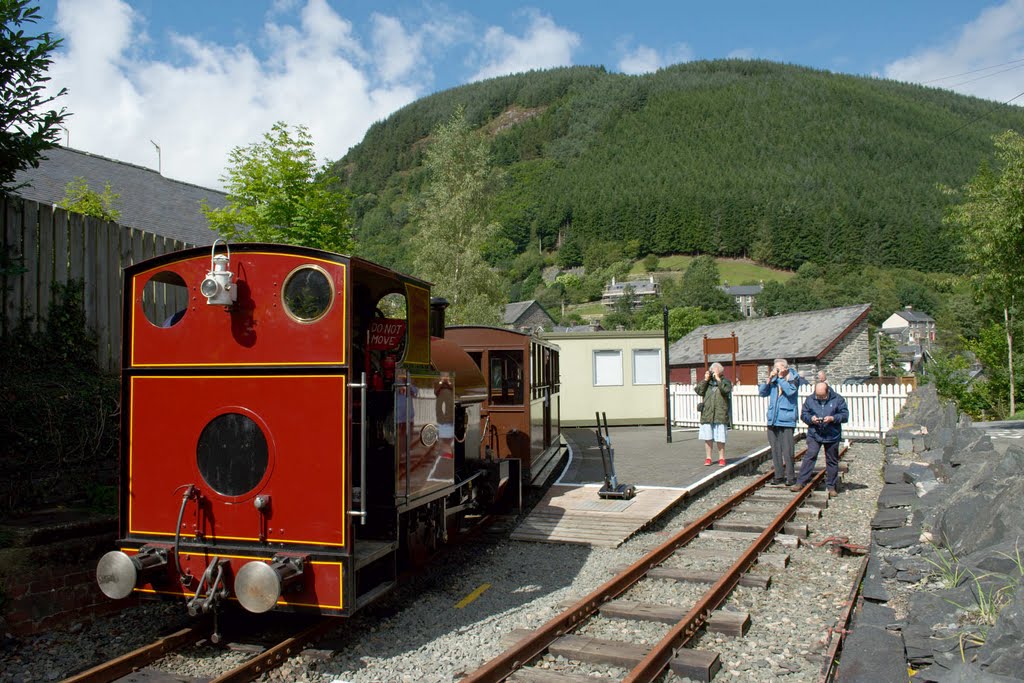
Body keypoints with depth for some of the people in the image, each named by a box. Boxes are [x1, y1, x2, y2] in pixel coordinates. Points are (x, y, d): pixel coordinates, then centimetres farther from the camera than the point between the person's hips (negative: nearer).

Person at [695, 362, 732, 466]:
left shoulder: (725, 381, 5)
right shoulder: (707, 382, 12)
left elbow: (726, 390, -15)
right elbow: (699, 391, -2)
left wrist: (718, 379, -12)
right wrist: (705, 380, -5)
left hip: (720, 414, -3)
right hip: (707, 414, 3)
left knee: (720, 438, -1)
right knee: (707, 437, 6)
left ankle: (721, 458, 10)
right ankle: (708, 458, 15)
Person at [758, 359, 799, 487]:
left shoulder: (794, 379, -1)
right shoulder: (773, 380, 11)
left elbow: (790, 390, -19)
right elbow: (762, 392, 8)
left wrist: (779, 378, -13)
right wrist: (769, 379, -3)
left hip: (786, 420, -5)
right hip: (773, 420, 5)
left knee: (787, 450, -6)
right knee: (775, 450, 9)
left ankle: (790, 476, 3)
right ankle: (778, 476, 17)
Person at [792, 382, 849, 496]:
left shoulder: (837, 399, -3)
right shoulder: (810, 399, 2)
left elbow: (845, 415, -3)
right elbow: (803, 414, 7)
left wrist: (833, 418, -19)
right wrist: (811, 418, -15)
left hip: (832, 436, 0)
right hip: (814, 434, 0)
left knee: (832, 461, 9)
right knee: (809, 456, -9)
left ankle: (831, 486, 19)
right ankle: (801, 482, -6)